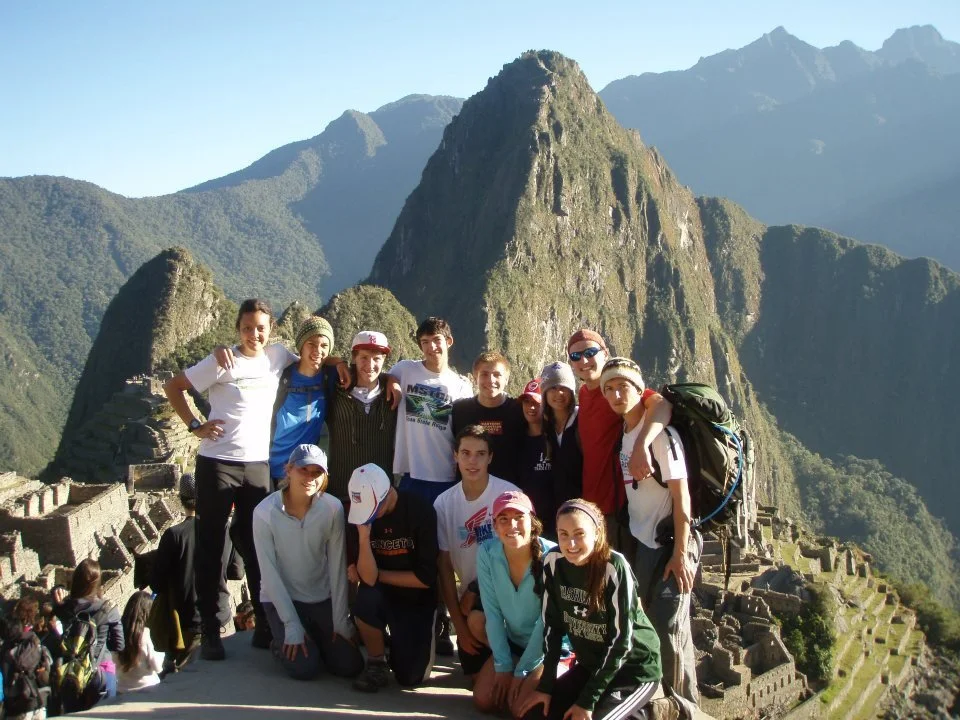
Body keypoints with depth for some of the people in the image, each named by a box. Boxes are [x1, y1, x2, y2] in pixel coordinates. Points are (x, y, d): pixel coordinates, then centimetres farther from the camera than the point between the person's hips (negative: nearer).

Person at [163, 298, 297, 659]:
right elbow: (174, 386, 0)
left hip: (259, 466, 3)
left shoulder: (279, 356, 3)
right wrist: (195, 426, -7)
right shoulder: (222, 362, -6)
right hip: (218, 463, -3)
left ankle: (265, 624, 18)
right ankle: (210, 630, 11)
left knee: (257, 546, 10)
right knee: (211, 545, 3)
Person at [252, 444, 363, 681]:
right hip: (281, 598, -2)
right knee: (305, 668, -16)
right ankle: (283, 643, 17)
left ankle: (315, 638, 25)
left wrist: (340, 620, -10)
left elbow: (337, 566, -12)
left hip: (322, 598, 2)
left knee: (350, 666, -4)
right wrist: (291, 625, -16)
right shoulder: (265, 512, -19)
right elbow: (269, 572, -15)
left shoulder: (333, 508, -16)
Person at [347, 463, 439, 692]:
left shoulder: (420, 510, -19)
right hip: (383, 595, 1)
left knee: (411, 676, -8)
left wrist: (378, 574, -13)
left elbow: (426, 578, -18)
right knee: (366, 600, -34)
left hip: (417, 599, -1)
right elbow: (368, 578, -21)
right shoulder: (359, 513, -13)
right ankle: (376, 664, -8)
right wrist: (364, 534, -32)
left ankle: (427, 632, 24)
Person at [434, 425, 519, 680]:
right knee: (474, 671, 0)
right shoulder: (444, 503, -4)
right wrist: (458, 623, -3)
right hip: (469, 598, 3)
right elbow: (445, 566, 0)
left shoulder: (509, 494, -15)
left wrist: (477, 589, -9)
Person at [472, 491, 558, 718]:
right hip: (511, 642, 4)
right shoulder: (487, 554, -15)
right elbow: (493, 612, -10)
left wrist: (522, 671, -15)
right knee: (484, 701, -6)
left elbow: (546, 620, -20)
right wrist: (503, 667, -12)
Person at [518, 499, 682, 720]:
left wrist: (588, 701, -21)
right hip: (590, 663, 6)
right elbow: (552, 625, -1)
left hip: (635, 666, -6)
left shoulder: (615, 568, -25)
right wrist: (546, 685, -4)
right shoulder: (553, 562, -10)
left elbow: (621, 640, -23)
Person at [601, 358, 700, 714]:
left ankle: (682, 706, 10)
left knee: (669, 628, -4)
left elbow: (681, 494, -16)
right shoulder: (623, 434, 8)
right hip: (642, 543, 7)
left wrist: (681, 552, -19)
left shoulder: (660, 433, -13)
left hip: (669, 544, -7)